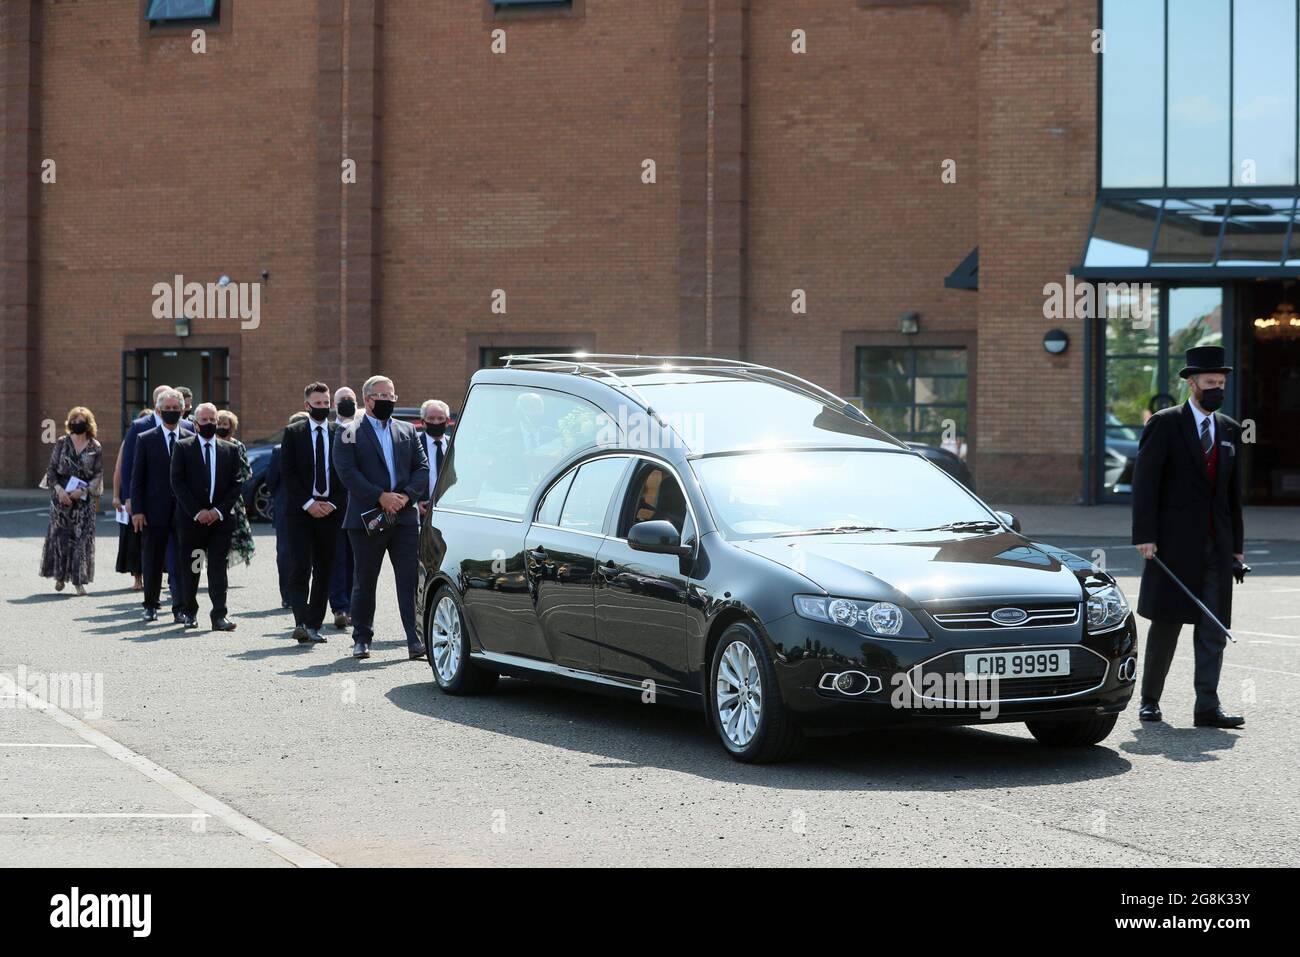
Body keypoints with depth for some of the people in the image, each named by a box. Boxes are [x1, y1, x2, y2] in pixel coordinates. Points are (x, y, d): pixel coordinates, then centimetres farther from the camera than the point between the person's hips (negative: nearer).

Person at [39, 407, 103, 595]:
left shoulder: (95, 447, 2)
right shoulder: (62, 443, 4)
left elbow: (98, 475, 0)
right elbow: (51, 469, 4)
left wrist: (83, 491, -14)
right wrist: (58, 489, -11)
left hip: (83, 498, -1)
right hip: (61, 496, 1)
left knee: (83, 537, -5)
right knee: (60, 535, 2)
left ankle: (79, 580, -3)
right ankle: (60, 576, 15)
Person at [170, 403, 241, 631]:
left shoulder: (230, 450, 9)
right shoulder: (183, 447, 3)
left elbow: (235, 484, 6)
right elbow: (177, 482, -3)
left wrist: (219, 511, -7)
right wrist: (196, 512, -11)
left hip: (221, 518, 1)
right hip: (191, 518, -1)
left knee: (218, 567, -5)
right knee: (190, 567, 5)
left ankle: (219, 616, -8)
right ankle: (190, 612, 19)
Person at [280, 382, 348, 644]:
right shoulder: (293, 433, 4)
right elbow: (287, 472, -2)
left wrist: (333, 503, -4)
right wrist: (308, 503, -9)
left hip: (332, 510, 2)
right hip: (300, 511, -2)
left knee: (324, 570, 4)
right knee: (301, 567, -11)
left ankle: (315, 626, 10)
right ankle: (301, 623, -16)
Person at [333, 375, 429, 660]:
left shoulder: (407, 431, 15)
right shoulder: (349, 435, 2)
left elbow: (421, 468, 9)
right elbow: (348, 472, -10)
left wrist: (406, 495, -9)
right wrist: (380, 497, -16)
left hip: (405, 517, 3)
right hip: (367, 518, -3)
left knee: (410, 580, -4)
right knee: (364, 582, 6)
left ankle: (416, 639, -5)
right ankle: (361, 639, 17)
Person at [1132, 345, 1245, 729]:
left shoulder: (1230, 430, 13)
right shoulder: (1164, 424, -3)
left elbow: (1233, 491, 16)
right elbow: (1144, 482, -7)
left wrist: (1237, 544, 12)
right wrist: (1144, 535, -14)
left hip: (1217, 544, 5)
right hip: (1175, 541, -5)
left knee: (1213, 627, -1)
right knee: (1166, 623, 2)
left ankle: (1207, 707, 0)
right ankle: (1150, 700, 15)